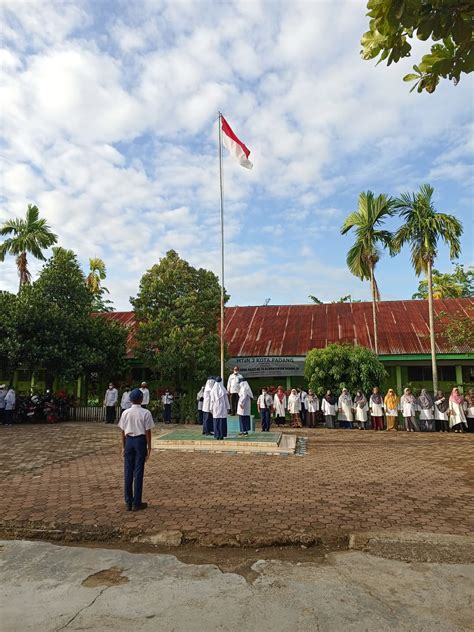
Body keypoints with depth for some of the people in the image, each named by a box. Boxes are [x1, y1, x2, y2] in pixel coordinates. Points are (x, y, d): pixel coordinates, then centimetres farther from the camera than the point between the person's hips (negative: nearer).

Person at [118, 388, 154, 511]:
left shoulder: (125, 413, -1)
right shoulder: (145, 413, -9)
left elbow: (123, 432, 3)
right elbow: (147, 432, -7)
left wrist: (123, 446, 12)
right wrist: (149, 447, 0)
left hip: (129, 441, 3)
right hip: (140, 441, -3)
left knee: (128, 472, 9)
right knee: (138, 472, 4)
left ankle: (128, 502, 16)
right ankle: (136, 503, 11)